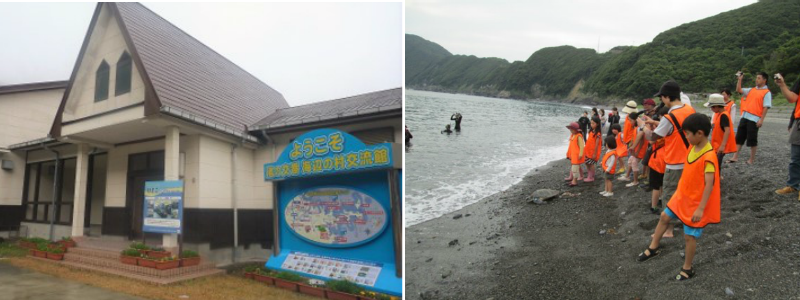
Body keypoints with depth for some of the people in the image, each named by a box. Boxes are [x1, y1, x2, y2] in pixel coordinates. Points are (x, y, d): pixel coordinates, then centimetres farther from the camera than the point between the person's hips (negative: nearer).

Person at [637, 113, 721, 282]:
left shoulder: (708, 157, -28)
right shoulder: (693, 148, -2)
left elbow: (709, 184, -27)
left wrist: (701, 208, -26)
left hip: (695, 203, -8)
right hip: (682, 196, 8)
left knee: (689, 236, 4)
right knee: (664, 217, 18)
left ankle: (687, 269, 23)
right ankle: (653, 247, 37)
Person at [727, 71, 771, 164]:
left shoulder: (767, 93, -5)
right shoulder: (752, 90, 15)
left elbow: (766, 107, -11)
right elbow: (738, 90, 17)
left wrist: (761, 120, -17)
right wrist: (740, 79, 7)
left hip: (754, 119, -6)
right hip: (744, 116, 6)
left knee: (752, 140, 0)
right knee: (739, 138, 6)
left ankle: (752, 159, 11)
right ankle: (735, 157, 10)